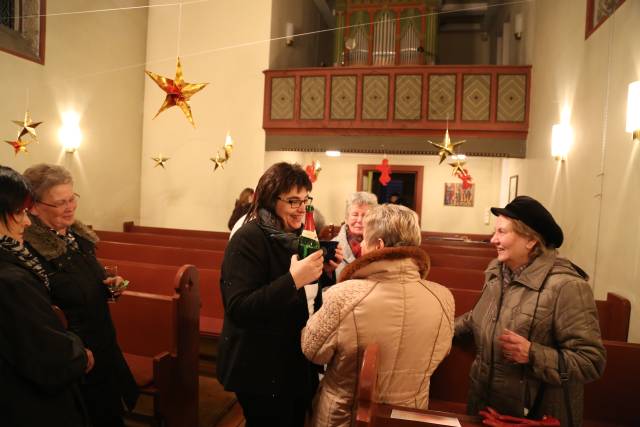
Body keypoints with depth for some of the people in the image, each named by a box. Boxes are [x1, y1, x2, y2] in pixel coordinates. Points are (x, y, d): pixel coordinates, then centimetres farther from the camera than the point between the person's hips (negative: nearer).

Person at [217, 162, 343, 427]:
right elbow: (238, 309, -27)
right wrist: (293, 280, -34)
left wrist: (324, 273, -7)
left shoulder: (293, 236, 5)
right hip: (260, 370, -8)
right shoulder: (248, 239, -20)